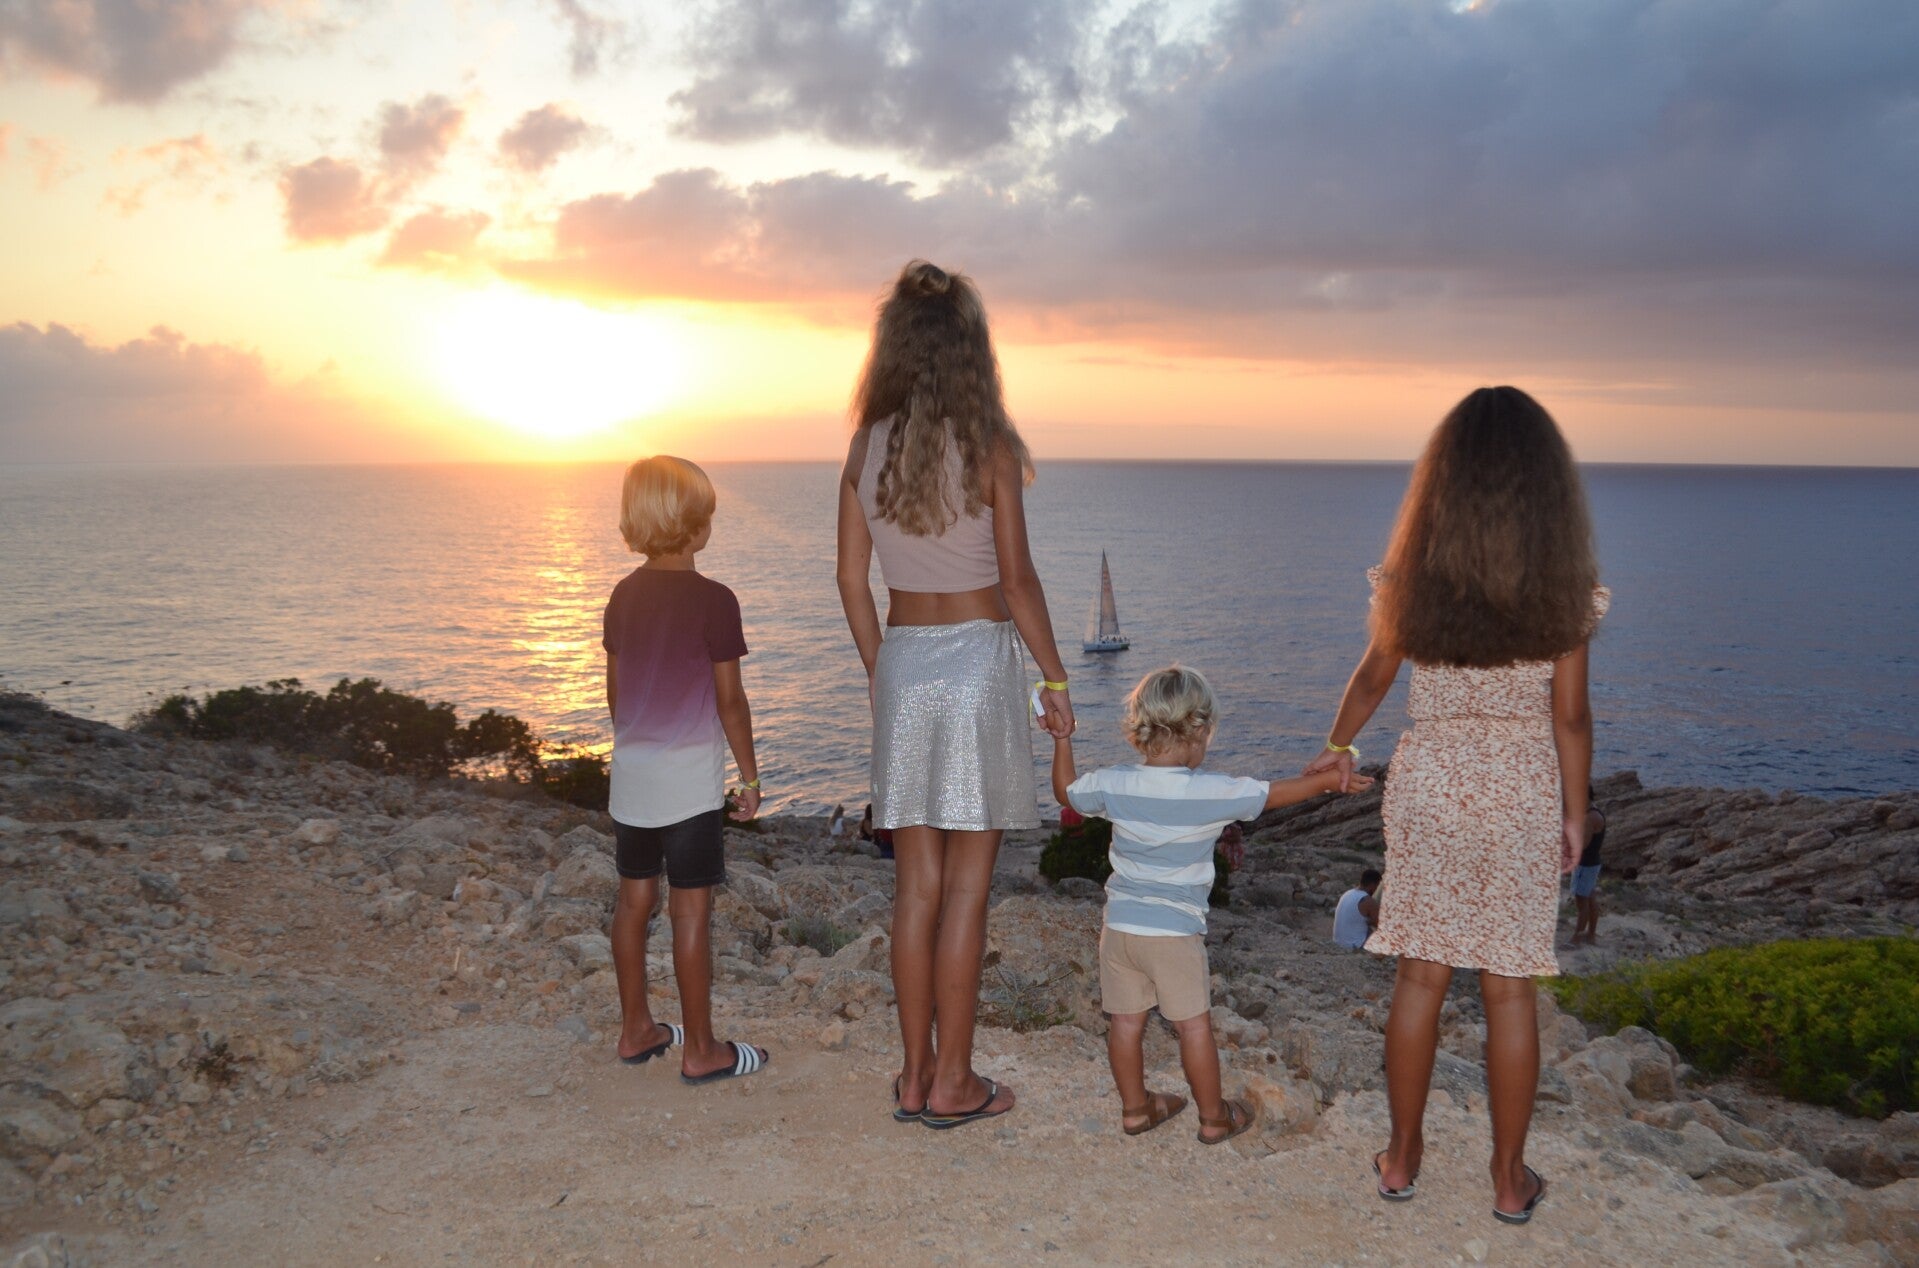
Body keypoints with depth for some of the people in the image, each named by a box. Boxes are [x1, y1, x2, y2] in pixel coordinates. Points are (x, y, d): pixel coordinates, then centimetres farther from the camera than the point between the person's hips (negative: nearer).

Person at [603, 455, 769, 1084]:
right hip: (689, 778, -6)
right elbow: (729, 700, -11)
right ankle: (700, 1049, 10)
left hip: (631, 773, 7)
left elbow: (615, 689, 13)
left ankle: (636, 1030, 27)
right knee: (691, 909, 1)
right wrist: (750, 775, -1)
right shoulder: (713, 600, -13)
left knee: (634, 898, 14)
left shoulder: (625, 594, 5)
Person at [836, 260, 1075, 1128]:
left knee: (917, 884, 11)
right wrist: (1054, 678, 1)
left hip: (901, 664, 4)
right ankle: (952, 1082, 13)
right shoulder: (987, 447, -9)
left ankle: (914, 1075, 20)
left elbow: (852, 581, 6)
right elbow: (1017, 578, -8)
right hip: (979, 660, -4)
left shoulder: (867, 447, 3)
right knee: (966, 887, 4)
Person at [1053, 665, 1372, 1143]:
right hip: (1176, 931, -4)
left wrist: (1062, 739, 27)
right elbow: (1274, 793, -1)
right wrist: (1329, 779, 14)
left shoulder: (1114, 785, -4)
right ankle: (1214, 1117, 21)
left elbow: (1066, 790, 15)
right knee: (1194, 1025, 9)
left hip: (1119, 924, 4)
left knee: (1126, 1019, 14)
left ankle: (1135, 1107, 28)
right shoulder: (1213, 792, -13)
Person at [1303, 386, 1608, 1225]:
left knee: (1421, 977, 11)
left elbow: (1372, 678, 7)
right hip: (1523, 795, -1)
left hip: (1429, 785, 1)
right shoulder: (1566, 588, -9)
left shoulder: (1411, 579, -6)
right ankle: (1510, 1179, 21)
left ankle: (1402, 1156, 23)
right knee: (1509, 990, 9)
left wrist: (1337, 747, 24)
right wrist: (1575, 813, 7)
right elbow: (1569, 716, -6)